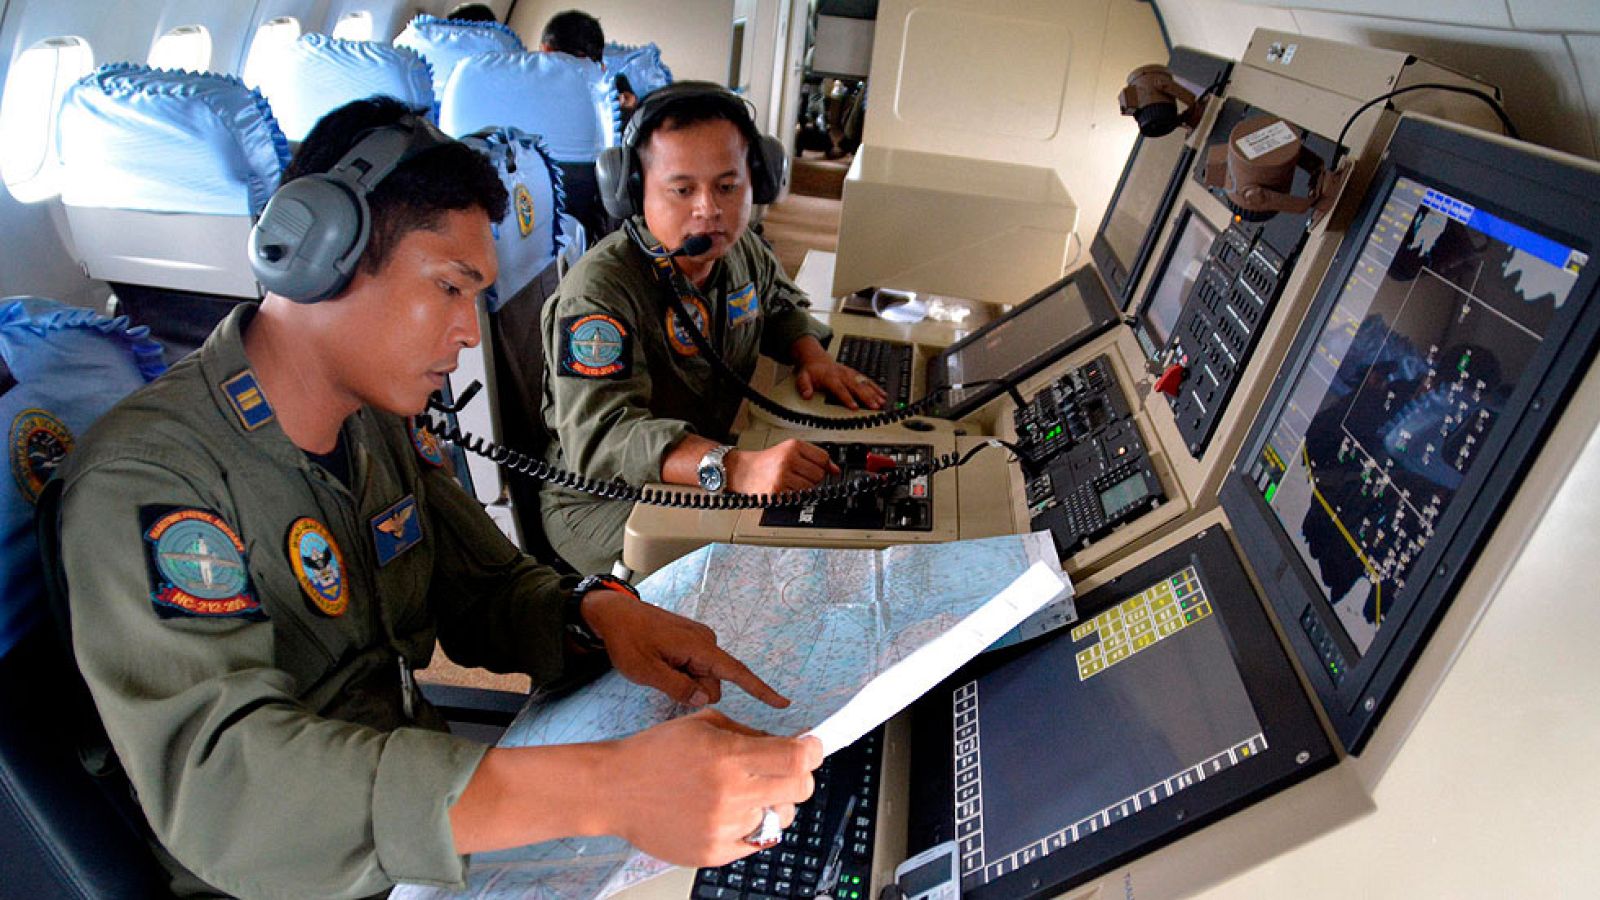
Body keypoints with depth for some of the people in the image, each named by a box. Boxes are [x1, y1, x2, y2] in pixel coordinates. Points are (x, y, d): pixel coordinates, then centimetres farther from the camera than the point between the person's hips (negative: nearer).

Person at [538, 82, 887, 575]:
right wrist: (735, 467, -51)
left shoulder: (743, 251, 1)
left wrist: (810, 353, 1)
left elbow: (780, 303, 25)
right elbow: (601, 436, -36)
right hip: (603, 502, -7)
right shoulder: (598, 292, -24)